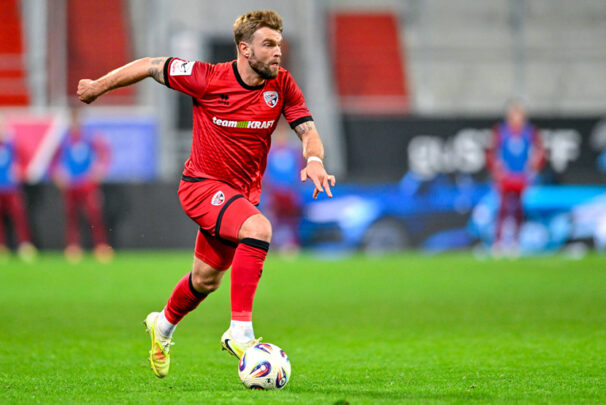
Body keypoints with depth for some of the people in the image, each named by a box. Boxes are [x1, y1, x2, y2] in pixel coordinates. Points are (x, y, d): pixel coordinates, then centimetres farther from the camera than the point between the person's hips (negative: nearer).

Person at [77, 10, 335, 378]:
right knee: (259, 228, -32)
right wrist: (99, 86, 3)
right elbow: (150, 67, -7)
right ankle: (240, 331, -32)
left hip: (243, 192, 6)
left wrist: (314, 161, -31)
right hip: (202, 184, -6)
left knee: (206, 279, 18)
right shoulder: (208, 79, -19)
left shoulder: (281, 84, -8)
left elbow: (307, 130, -8)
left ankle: (163, 326, 49)